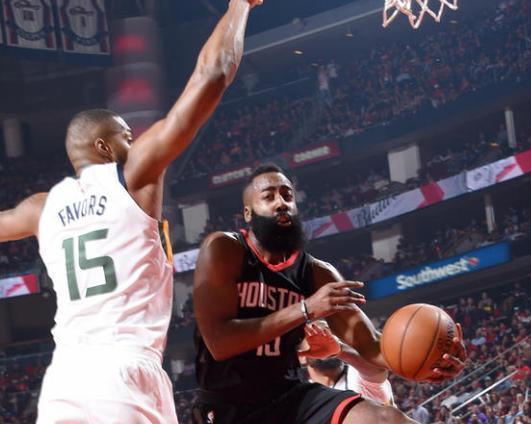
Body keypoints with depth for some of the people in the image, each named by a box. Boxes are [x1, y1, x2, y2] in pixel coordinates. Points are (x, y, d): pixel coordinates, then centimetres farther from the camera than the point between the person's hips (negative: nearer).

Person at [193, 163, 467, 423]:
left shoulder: (317, 274, 4)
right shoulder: (223, 251, -9)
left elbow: (370, 344, -3)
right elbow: (218, 342, -20)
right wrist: (305, 309, -26)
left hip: (289, 396, 4)